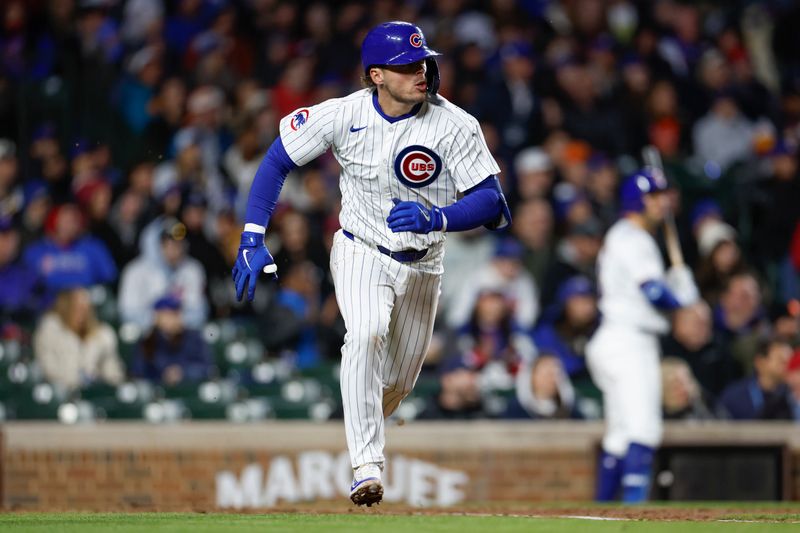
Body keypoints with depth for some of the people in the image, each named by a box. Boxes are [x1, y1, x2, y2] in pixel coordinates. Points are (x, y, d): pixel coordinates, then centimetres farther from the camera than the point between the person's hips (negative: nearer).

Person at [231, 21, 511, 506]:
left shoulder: (455, 126, -20)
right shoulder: (345, 115, -18)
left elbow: (492, 201, -23)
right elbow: (278, 160, -6)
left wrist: (436, 219, -42)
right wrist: (253, 239, -14)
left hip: (423, 264, 2)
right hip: (362, 253, -2)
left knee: (397, 384, 12)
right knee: (367, 334, -31)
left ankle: (361, 434, 46)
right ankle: (367, 467, -33)